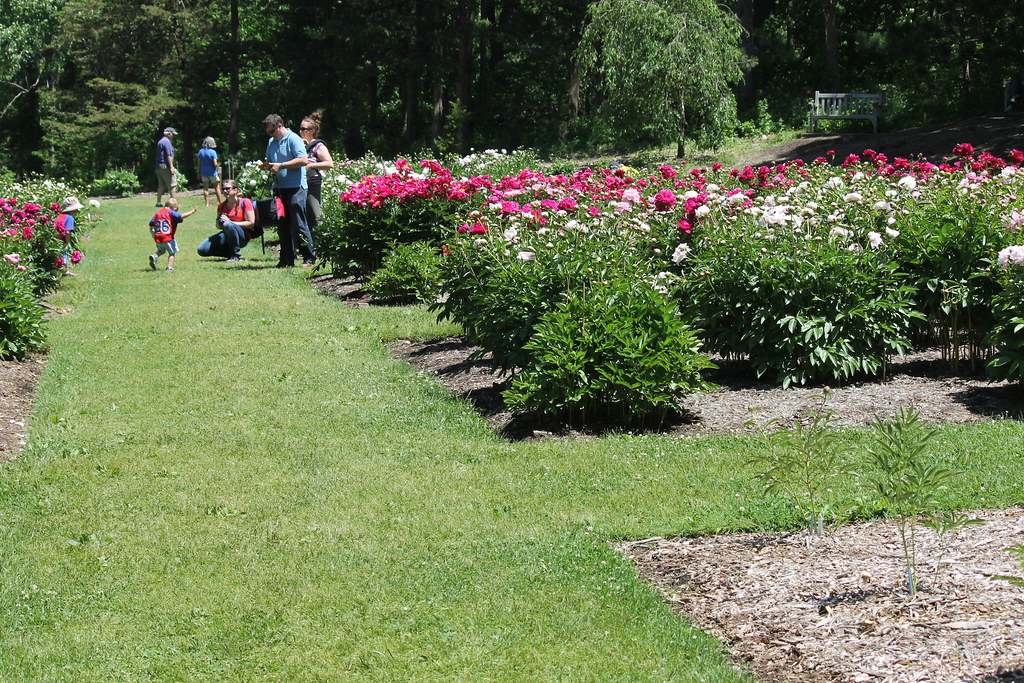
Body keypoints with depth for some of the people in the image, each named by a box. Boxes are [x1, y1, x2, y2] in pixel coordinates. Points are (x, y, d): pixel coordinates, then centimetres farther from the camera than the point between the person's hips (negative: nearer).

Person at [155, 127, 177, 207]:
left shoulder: (160, 141, 19)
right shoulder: (167, 141, -11)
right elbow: (169, 155, -18)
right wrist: (171, 167, -21)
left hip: (158, 166, 9)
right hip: (166, 166, -9)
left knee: (161, 185, 11)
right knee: (171, 185, -5)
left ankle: (158, 202, 9)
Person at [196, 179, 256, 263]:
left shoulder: (245, 202, -5)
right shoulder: (221, 206, 12)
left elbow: (251, 223, -12)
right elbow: (218, 226, 21)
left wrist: (230, 222, -17)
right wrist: (219, 222, -6)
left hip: (242, 236, -6)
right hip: (226, 237, 6)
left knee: (227, 225, -38)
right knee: (202, 250, -13)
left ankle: (236, 255, -23)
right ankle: (229, 253, 5)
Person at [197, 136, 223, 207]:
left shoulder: (201, 151, 1)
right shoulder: (213, 152, -14)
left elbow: (199, 163, 5)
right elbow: (215, 164, -18)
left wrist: (199, 173, 12)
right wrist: (218, 165, 3)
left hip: (204, 172, 4)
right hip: (212, 172, -4)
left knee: (205, 188, 6)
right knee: (217, 187, 6)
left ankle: (207, 203, 4)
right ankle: (221, 202, 9)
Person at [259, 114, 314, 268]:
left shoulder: (293, 139, -8)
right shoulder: (271, 142, 17)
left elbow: (304, 160, -18)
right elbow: (269, 161, 28)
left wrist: (281, 165, -18)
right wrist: (266, 166, 4)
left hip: (295, 187, -8)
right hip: (279, 188, 8)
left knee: (298, 224, -7)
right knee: (283, 226, 7)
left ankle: (310, 258, 0)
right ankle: (287, 260, 12)